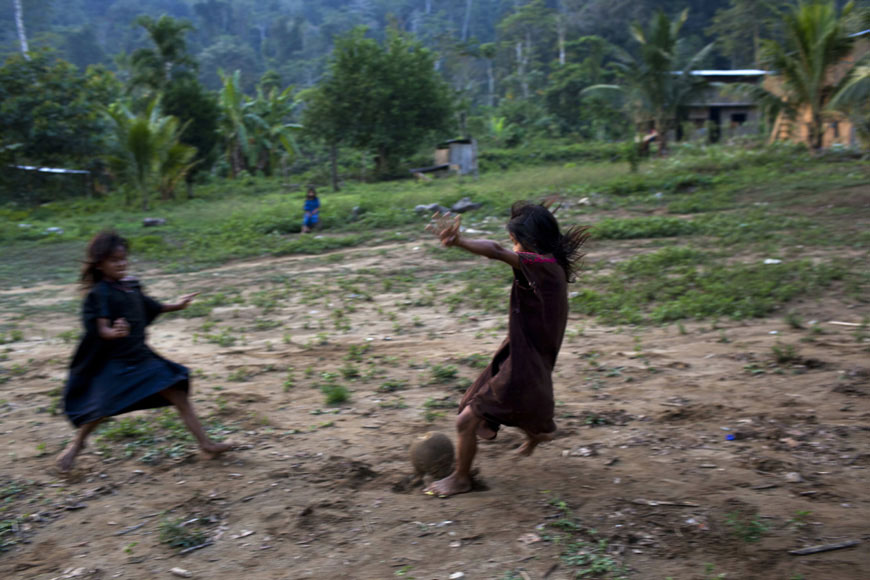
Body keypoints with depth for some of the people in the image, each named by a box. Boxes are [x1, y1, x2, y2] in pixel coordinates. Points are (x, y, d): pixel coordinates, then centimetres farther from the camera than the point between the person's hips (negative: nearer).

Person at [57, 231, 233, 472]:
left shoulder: (131, 285, 6)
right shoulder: (100, 294, -16)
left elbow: (150, 307, 22)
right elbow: (101, 328, -26)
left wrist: (175, 306, 30)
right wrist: (113, 333, -47)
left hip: (141, 357, 7)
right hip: (115, 363, -7)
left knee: (178, 393, 3)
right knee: (102, 408, 0)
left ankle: (205, 443, 9)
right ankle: (77, 444, 32)